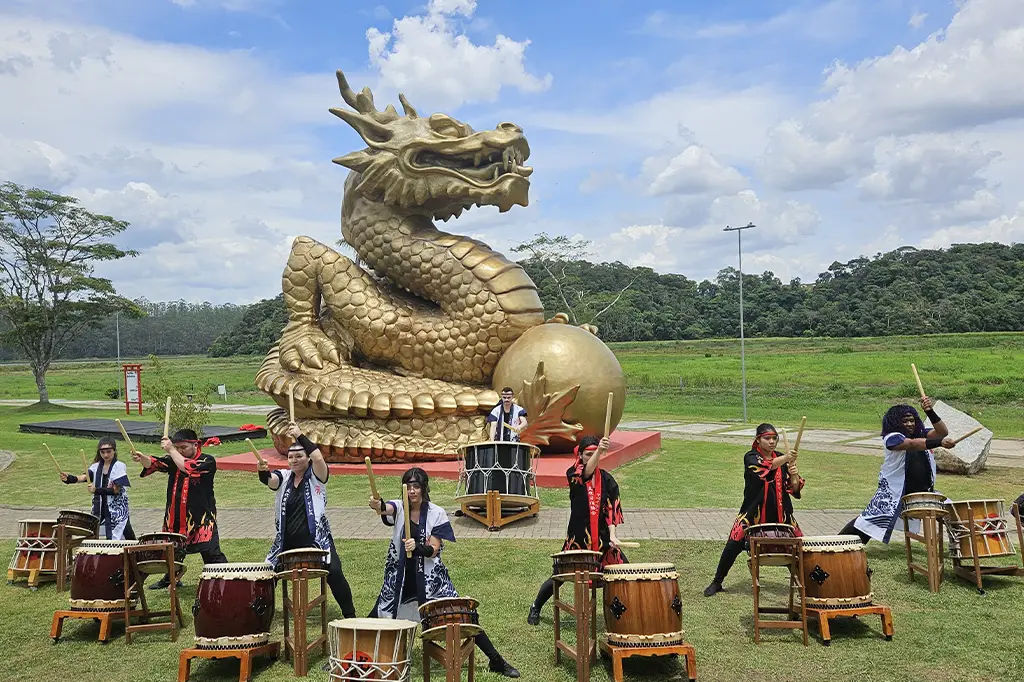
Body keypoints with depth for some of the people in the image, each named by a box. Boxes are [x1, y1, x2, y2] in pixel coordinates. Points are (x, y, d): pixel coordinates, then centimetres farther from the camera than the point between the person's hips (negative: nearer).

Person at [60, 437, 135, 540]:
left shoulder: (119, 466, -8)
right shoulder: (97, 466, 8)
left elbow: (116, 490, -12)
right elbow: (84, 477, -8)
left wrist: (97, 490, -21)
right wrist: (69, 478, -26)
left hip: (117, 509, -5)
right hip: (100, 507, 5)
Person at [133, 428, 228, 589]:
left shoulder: (207, 461, -10)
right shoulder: (173, 460, 9)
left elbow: (188, 468, -26)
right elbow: (155, 464, -5)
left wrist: (171, 451, -22)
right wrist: (142, 458, -26)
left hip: (201, 518, -6)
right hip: (175, 517, 6)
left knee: (211, 554, -10)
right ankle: (171, 579, 42)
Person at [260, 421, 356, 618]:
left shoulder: (316, 476, -4)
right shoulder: (283, 477, 6)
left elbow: (318, 458, -24)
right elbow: (270, 481, -16)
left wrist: (300, 436, -24)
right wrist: (263, 472, -38)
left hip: (316, 540, -4)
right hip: (287, 542, 4)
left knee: (334, 572, -16)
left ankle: (349, 614, -3)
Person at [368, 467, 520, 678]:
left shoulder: (436, 514, -9)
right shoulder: (399, 507, -7)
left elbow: (433, 550, -12)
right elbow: (386, 509, -32)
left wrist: (417, 547, -34)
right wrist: (377, 505, -57)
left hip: (429, 576, -1)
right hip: (400, 576, 1)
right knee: (377, 617, 7)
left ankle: (496, 660, 7)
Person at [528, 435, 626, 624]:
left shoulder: (606, 479, 3)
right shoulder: (573, 474, -6)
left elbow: (611, 510, 1)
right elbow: (587, 472, -29)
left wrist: (612, 535, -12)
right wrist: (599, 450, -46)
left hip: (602, 537, 3)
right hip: (577, 537, -2)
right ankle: (535, 608, 28)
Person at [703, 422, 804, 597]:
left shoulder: (782, 459, 7)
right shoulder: (751, 457, -5)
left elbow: (794, 489, 4)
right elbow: (762, 468, -30)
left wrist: (794, 475, -18)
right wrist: (785, 458, -45)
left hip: (780, 514, 4)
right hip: (753, 511, -4)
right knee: (733, 545, -9)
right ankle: (717, 583, 8)